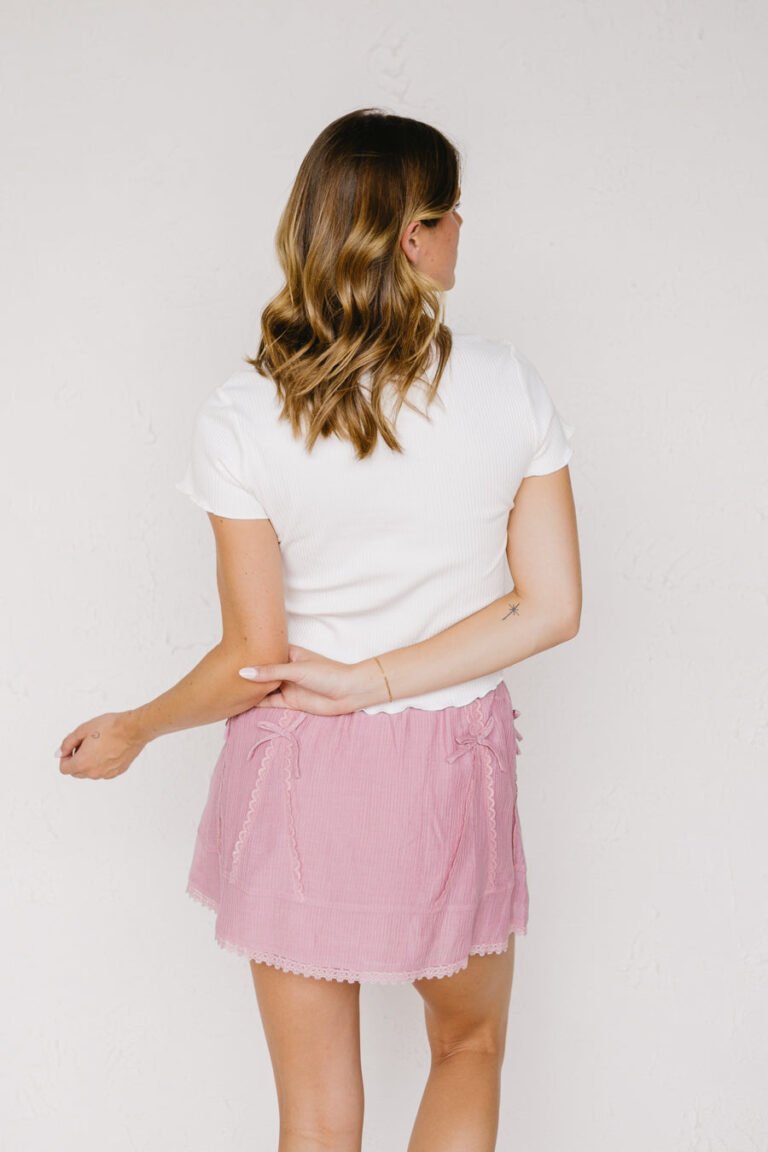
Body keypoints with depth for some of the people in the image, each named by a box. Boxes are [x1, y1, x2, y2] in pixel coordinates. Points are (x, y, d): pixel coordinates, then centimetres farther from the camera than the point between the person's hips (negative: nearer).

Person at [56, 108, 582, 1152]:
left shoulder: (244, 417, -14)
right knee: (470, 1045, 27)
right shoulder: (508, 386, -10)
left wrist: (134, 732, 5)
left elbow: (257, 659, -12)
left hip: (300, 782, 0)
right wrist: (375, 681, -10)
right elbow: (551, 607, -12)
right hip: (453, 766, 1)